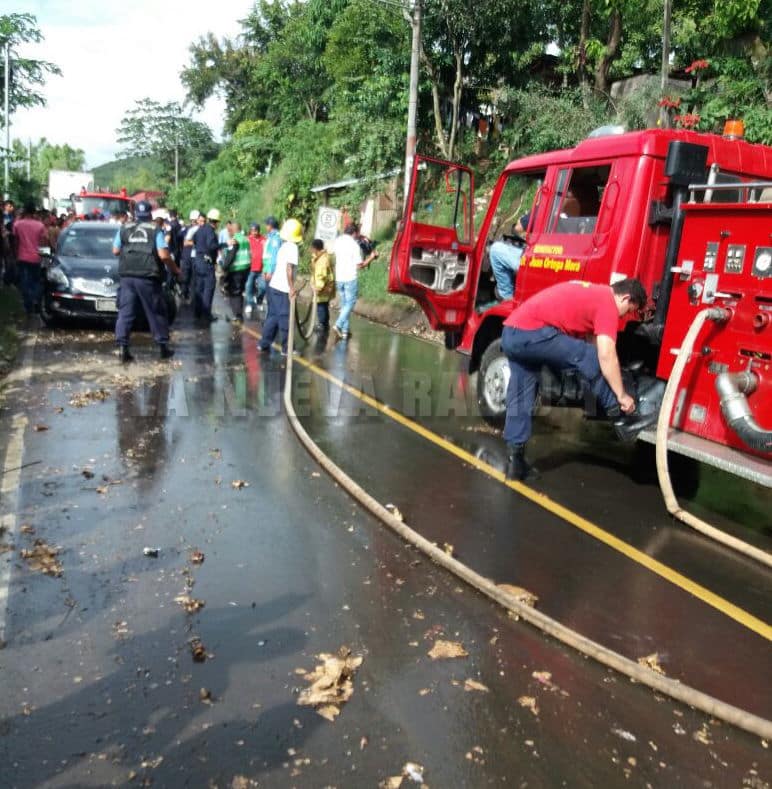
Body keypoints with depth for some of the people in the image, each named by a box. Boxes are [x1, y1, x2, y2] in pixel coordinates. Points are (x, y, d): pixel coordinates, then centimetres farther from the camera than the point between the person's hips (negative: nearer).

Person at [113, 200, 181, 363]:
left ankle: (123, 347, -5)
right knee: (156, 312, 8)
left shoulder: (124, 228, 9)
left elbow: (115, 251, 13)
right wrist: (175, 269, 5)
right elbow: (163, 255, -9)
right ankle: (163, 346, 15)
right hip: (148, 276, -2)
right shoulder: (155, 230, -1)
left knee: (125, 311, 4)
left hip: (127, 275, 2)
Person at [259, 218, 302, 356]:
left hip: (274, 285, 8)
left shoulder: (284, 246, 14)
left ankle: (264, 343, 18)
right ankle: (286, 348, 5)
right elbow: (289, 268, -21)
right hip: (284, 289, -8)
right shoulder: (292, 247, -12)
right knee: (286, 318, -1)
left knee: (273, 316, 15)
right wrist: (292, 287, -22)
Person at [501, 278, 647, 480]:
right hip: (530, 333, -10)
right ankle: (619, 415, 15)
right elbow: (606, 356, -8)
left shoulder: (590, 293, 28)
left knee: (520, 400, 13)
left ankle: (515, 460, 16)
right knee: (590, 356, 1)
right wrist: (621, 395, 1)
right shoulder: (607, 302, 0)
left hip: (510, 333, 10)